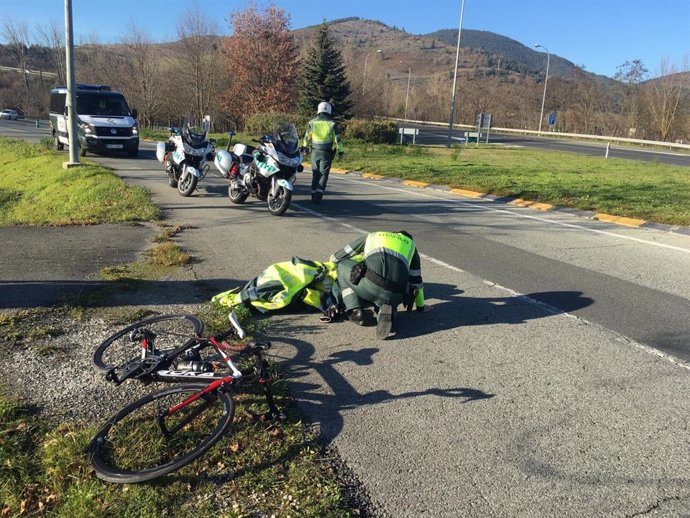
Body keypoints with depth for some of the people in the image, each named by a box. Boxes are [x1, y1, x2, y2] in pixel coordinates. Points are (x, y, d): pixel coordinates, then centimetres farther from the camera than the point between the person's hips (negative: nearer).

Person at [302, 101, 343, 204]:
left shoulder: (312, 122, 4)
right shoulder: (332, 124, -2)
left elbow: (307, 137, 9)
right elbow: (337, 139, -1)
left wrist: (305, 148, 22)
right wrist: (340, 151, 8)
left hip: (315, 151, 2)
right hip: (326, 153, -2)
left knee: (315, 174, 13)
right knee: (323, 174, -1)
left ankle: (314, 195, 16)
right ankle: (318, 196, -12)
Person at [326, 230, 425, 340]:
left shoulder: (371, 236, 34)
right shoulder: (410, 244, 35)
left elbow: (335, 258, 39)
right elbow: (416, 280, 39)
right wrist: (420, 306, 54)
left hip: (371, 282, -1)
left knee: (342, 266, 27)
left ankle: (355, 311, 12)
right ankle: (387, 313, -2)